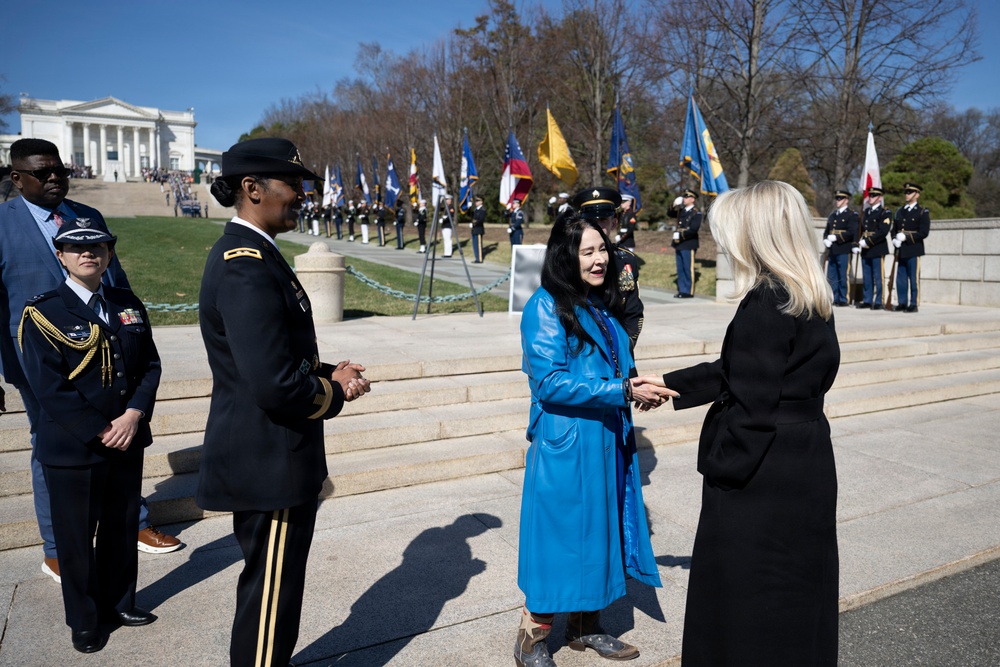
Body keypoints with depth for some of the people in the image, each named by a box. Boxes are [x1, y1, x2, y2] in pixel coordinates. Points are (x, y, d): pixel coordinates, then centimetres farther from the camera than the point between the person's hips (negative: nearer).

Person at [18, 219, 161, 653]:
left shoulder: (129, 306, 5)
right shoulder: (42, 313, -9)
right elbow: (49, 387, -15)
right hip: (72, 449, -4)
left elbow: (149, 366, 3)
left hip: (128, 442, 4)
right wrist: (100, 432, -17)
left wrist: (134, 414, -13)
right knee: (76, 536, 11)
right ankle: (84, 619, 30)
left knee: (122, 526, 17)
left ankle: (118, 601, 38)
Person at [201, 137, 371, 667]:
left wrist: (327, 372, 2)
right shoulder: (248, 266, -23)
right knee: (271, 592, 7)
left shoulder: (245, 253, 10)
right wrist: (334, 393, -12)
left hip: (263, 456, 11)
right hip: (269, 464, -11)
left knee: (272, 587, 26)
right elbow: (275, 384, -30)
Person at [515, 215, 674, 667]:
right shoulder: (546, 306, -14)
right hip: (564, 446, -8)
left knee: (599, 530, 16)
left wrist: (638, 387, 0)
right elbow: (550, 382, -21)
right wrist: (622, 391, -22)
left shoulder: (601, 306, 11)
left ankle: (584, 626, 35)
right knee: (559, 533, 3)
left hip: (606, 441, 8)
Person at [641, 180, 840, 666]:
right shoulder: (813, 301, 8)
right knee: (797, 593, 22)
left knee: (741, 603, 7)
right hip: (808, 467, 9)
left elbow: (752, 405, -22)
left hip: (761, 479, -9)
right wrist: (669, 384, 19)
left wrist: (720, 471, -13)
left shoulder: (765, 304, -21)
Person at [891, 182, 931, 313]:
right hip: (900, 250, 5)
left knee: (914, 278, -3)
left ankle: (914, 304, 1)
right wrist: (894, 239, -4)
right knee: (900, 278, 6)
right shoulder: (899, 211, 17)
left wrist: (906, 237, -17)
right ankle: (901, 303, 13)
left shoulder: (923, 212, -1)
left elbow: (924, 232, -8)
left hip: (913, 250, -5)